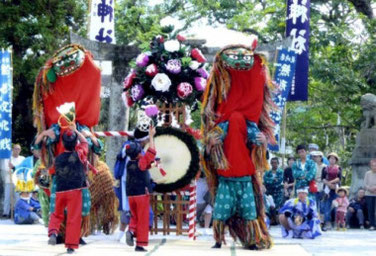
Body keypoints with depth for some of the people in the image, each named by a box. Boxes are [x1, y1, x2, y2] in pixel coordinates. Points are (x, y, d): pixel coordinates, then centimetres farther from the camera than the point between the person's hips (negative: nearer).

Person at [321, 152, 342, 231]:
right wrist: (329, 184, -12)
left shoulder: (339, 168, 10)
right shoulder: (325, 168, 10)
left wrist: (331, 182, -10)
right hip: (327, 189, 0)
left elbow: (339, 178, -2)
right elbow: (323, 178, 2)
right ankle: (327, 222, -9)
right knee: (327, 206, -9)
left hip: (336, 188, 0)